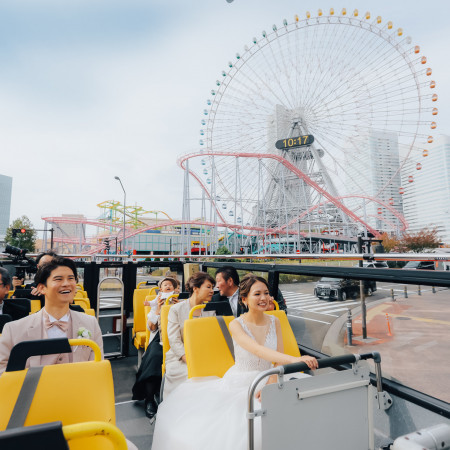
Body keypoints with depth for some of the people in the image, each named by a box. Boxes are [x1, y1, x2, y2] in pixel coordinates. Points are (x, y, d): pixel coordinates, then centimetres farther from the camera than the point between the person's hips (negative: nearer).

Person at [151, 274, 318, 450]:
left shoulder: (274, 322, -2)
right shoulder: (236, 325, -16)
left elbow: (279, 359, -3)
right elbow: (257, 350, -33)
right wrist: (294, 359, -46)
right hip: (239, 384, -3)